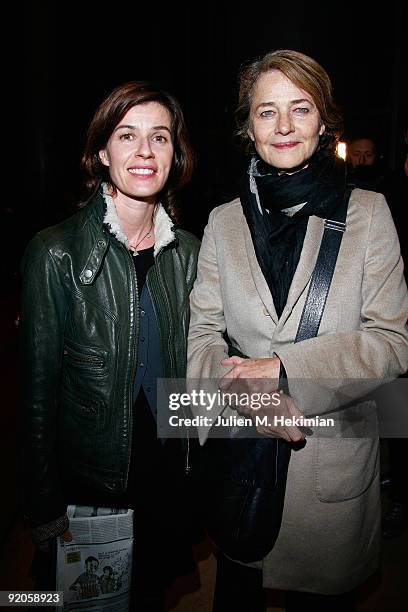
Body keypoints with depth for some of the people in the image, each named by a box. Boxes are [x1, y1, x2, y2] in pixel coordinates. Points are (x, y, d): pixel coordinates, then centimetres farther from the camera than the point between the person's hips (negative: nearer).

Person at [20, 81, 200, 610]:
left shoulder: (188, 252, -3)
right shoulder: (56, 253, -16)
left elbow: (189, 365, 6)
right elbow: (38, 391, -11)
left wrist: (193, 466, 8)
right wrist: (46, 512, -7)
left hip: (169, 473, 4)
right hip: (87, 482, -3)